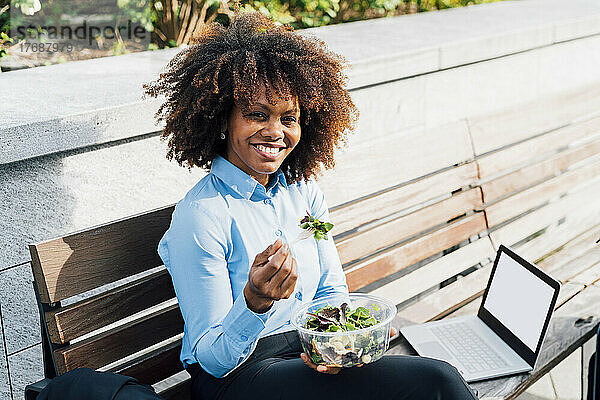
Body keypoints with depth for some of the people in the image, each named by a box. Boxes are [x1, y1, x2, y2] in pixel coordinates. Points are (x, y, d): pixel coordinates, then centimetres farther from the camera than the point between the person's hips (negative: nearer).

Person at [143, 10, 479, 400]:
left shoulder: (304, 190, 4)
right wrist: (254, 302, -34)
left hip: (313, 359, 6)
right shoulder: (200, 217, -16)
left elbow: (333, 290, 11)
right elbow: (214, 359, -13)